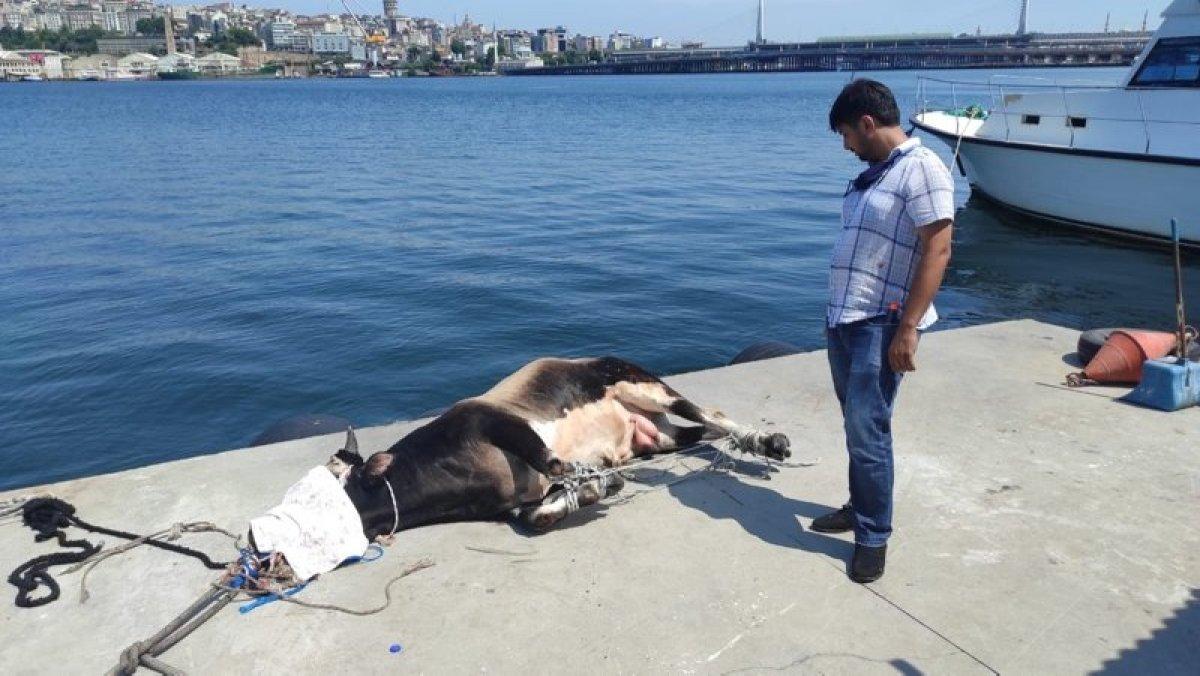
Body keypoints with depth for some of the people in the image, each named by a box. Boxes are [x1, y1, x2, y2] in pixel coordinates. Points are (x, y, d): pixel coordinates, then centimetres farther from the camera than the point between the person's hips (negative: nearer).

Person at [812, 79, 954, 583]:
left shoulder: (920, 168, -11)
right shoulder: (873, 173, 16)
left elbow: (937, 251, -18)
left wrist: (909, 328, -23)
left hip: (882, 324, -8)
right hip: (844, 318, 9)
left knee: (867, 429, -7)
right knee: (856, 424, 16)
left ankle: (874, 537, 5)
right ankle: (860, 507, 30)